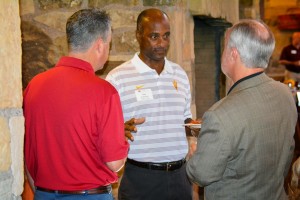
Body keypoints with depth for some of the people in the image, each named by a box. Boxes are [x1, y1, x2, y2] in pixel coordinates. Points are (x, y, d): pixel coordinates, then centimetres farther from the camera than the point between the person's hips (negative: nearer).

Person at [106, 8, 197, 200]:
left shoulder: (180, 74, 10)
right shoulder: (117, 78, -6)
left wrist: (196, 126, -2)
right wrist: (122, 129, -24)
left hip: (179, 175, 4)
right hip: (140, 178, -4)